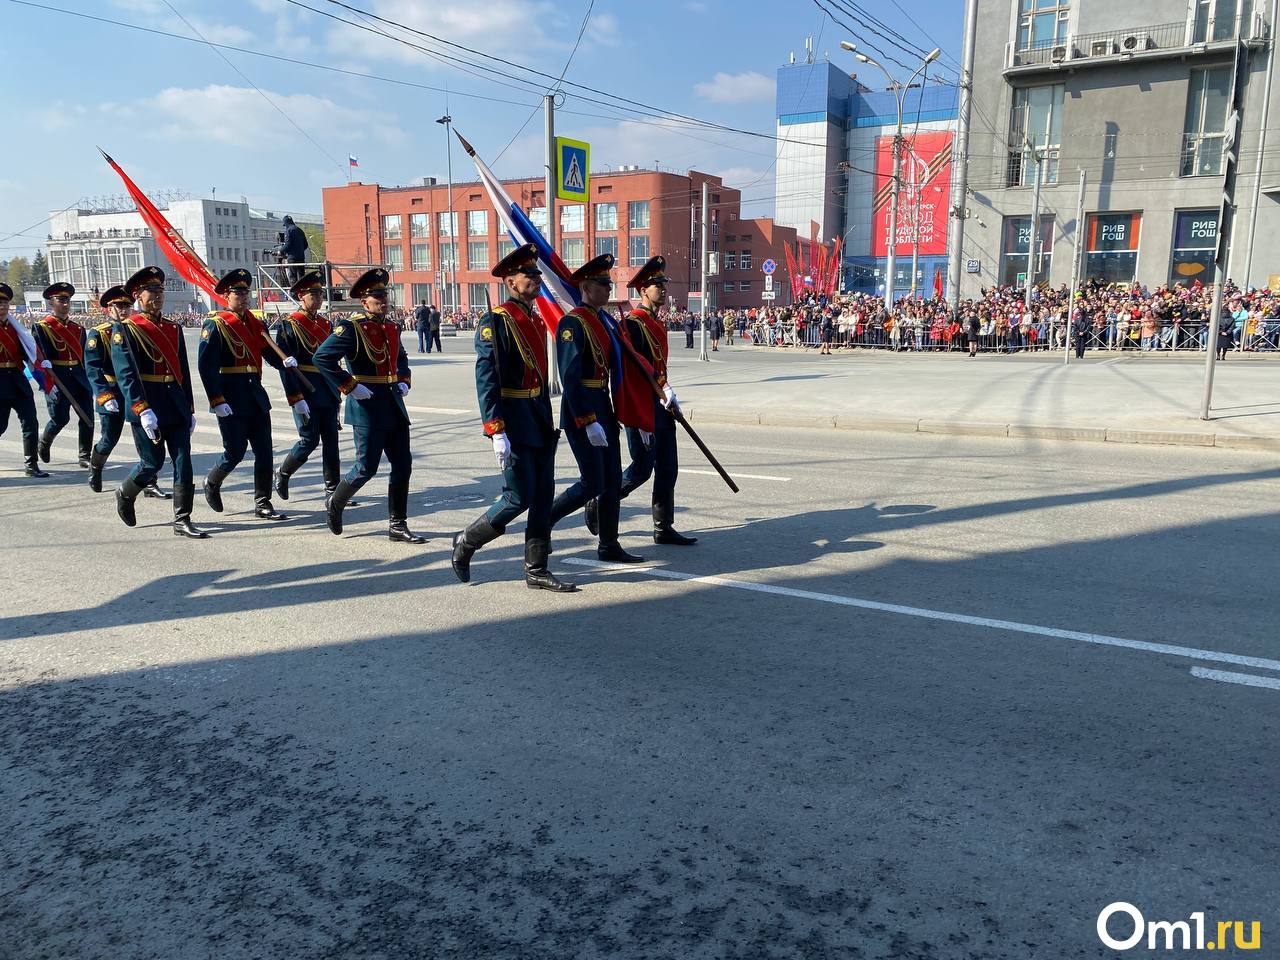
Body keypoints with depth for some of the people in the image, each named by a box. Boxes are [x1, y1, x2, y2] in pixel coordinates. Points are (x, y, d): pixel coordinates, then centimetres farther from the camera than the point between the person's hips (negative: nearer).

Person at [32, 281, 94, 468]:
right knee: (60, 419, 2)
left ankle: (85, 457, 6)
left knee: (87, 417, -2)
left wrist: (88, 380, 14)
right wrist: (50, 384, -20)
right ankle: (44, 442, 33)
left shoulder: (78, 328, 13)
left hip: (79, 378, 5)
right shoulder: (41, 327, -4)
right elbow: (40, 358, -11)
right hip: (57, 379, -5)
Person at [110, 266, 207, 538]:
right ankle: (125, 495, 33)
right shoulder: (125, 329, -4)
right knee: (152, 462, 3)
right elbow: (125, 374, -13)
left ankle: (182, 521, 5)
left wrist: (190, 409, 15)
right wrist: (143, 410, -22)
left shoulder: (174, 329, 13)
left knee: (183, 462, 0)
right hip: (145, 407, -5)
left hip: (176, 408, 5)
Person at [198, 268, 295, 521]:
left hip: (256, 395, 6)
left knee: (264, 451, 3)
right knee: (235, 452, -1)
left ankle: (263, 504, 11)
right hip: (231, 400, -6)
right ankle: (212, 483, 29)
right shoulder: (216, 325, -7)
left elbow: (270, 352, 12)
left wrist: (286, 362, -12)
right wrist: (217, 402, -19)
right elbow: (205, 365, -13)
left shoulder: (255, 323, 12)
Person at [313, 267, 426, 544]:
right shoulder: (351, 328, -11)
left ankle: (398, 526, 11)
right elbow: (322, 358, -17)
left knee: (403, 465, 4)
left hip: (394, 405, 7)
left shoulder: (392, 328, 12)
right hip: (367, 407, -7)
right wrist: (351, 386, -19)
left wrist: (404, 381, 12)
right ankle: (335, 504, 27)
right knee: (367, 466, -1)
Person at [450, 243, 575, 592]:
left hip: (540, 423, 8)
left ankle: (537, 571, 16)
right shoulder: (495, 321, -11)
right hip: (514, 424, -8)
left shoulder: (536, 320, 14)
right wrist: (497, 432, -22)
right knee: (519, 498, -5)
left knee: (543, 498, 8)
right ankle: (466, 541, 17)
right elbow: (486, 380, -17)